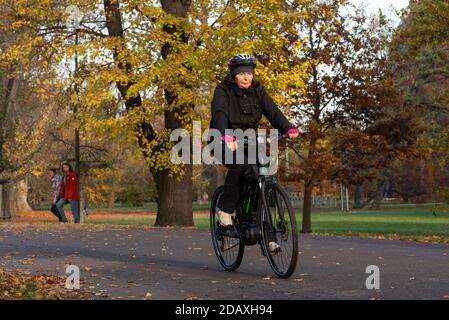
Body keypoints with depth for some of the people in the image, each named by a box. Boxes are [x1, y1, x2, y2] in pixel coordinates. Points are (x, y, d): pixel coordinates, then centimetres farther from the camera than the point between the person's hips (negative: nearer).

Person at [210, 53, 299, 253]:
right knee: (240, 166, -34)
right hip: (226, 142, -4)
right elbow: (220, 114, -30)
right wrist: (225, 135, -51)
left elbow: (272, 111, -13)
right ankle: (225, 211, -15)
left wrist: (288, 128, -33)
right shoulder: (223, 91, -12)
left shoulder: (257, 91, 1)